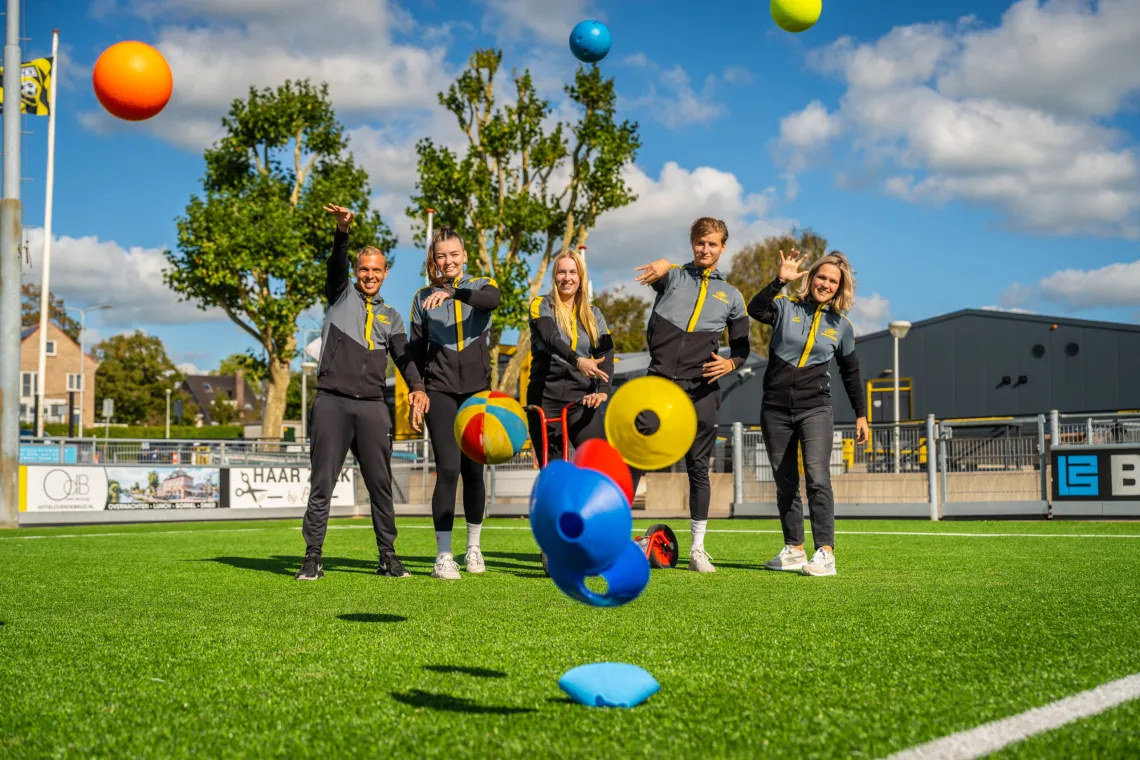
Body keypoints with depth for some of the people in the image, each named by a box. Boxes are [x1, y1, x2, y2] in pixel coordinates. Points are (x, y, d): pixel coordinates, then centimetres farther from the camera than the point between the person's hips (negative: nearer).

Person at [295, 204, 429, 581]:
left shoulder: (391, 317, 18)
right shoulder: (341, 295, 12)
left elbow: (403, 356, 6)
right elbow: (336, 264, -8)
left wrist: (417, 387, -14)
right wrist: (342, 231, -28)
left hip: (372, 408, 3)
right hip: (332, 404, -2)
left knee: (380, 484, 3)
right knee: (321, 483, -3)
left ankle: (388, 557, 10)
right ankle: (313, 557, 2)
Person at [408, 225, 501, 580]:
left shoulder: (480, 286, 5)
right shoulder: (423, 298, 8)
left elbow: (491, 299, -21)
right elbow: (416, 351, 8)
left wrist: (453, 293, -37)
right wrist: (415, 394, -2)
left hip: (477, 390, 1)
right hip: (440, 391, -1)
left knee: (473, 470, 6)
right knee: (448, 469, -12)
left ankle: (473, 547, 23)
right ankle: (443, 556, -9)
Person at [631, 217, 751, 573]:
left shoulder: (730, 295, 17)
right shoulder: (675, 277, 11)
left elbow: (742, 346, 18)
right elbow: (656, 272, -14)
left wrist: (731, 363, -6)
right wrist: (662, 266, -39)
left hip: (701, 389, 1)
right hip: (659, 382, -1)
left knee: (698, 468, 3)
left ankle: (698, 549, 11)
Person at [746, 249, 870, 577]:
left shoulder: (841, 326, 6)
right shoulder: (786, 308, 2)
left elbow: (850, 373, 15)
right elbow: (755, 310, -19)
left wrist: (861, 414, 14)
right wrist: (780, 281, -29)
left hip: (815, 409, -1)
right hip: (776, 410, 1)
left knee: (817, 478, -19)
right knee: (785, 484, 8)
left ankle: (825, 553, -21)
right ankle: (794, 550, 19)